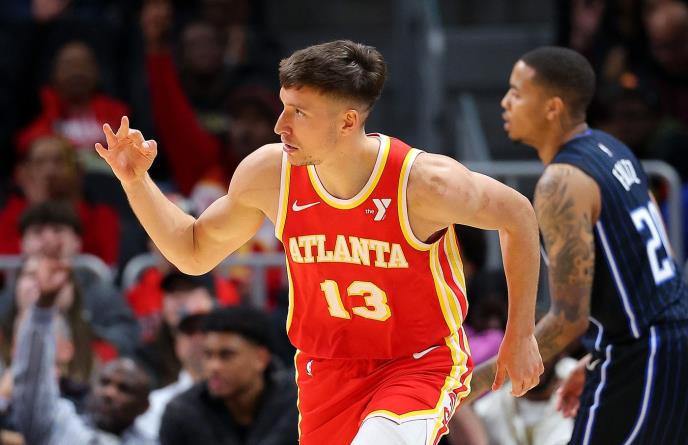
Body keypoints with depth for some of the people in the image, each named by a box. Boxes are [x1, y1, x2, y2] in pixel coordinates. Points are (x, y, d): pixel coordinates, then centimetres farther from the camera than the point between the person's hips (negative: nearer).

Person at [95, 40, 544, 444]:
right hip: (327, 370, 5)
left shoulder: (424, 182, -24)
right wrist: (136, 181, -8)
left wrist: (521, 335, -2)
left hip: (421, 365, -5)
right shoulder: (268, 173, -12)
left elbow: (518, 216, -5)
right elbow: (195, 253, 6)